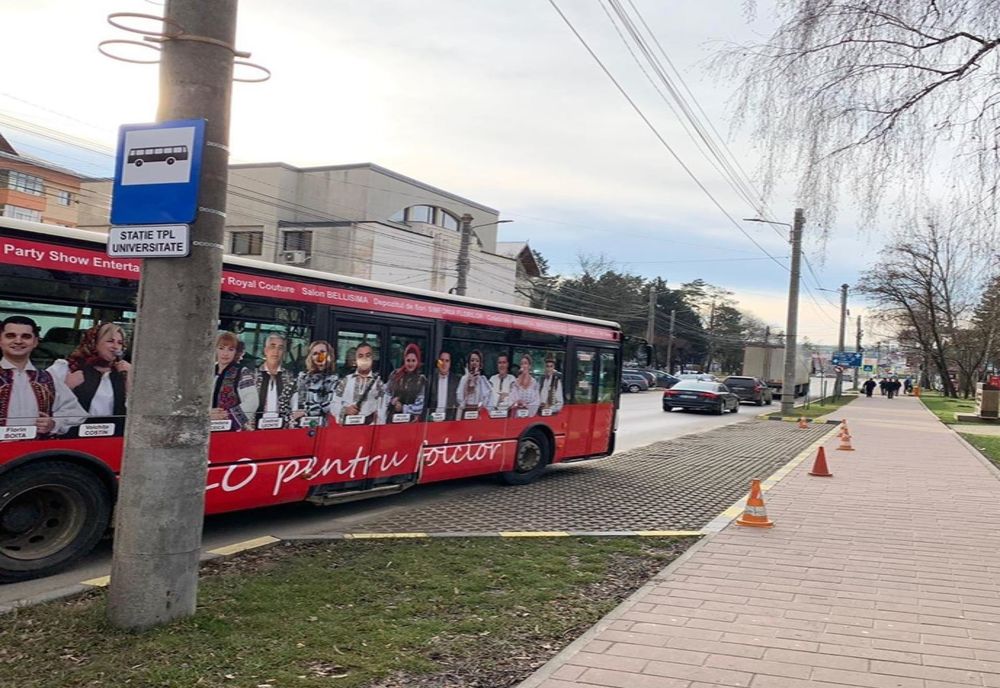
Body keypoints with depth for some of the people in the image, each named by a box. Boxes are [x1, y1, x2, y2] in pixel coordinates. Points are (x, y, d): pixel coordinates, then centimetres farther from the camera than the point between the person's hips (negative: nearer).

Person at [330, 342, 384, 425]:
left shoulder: (378, 382, 9)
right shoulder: (345, 380, 14)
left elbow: (383, 409, 1)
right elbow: (334, 405, 12)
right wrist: (344, 410, -7)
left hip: (370, 427, -1)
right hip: (345, 426, 1)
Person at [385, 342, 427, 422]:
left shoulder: (421, 379, -2)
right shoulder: (395, 374, 6)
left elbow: (419, 405, -3)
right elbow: (386, 393, 13)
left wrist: (403, 408, -9)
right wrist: (392, 400, -6)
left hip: (411, 419, -2)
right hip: (393, 417, 2)